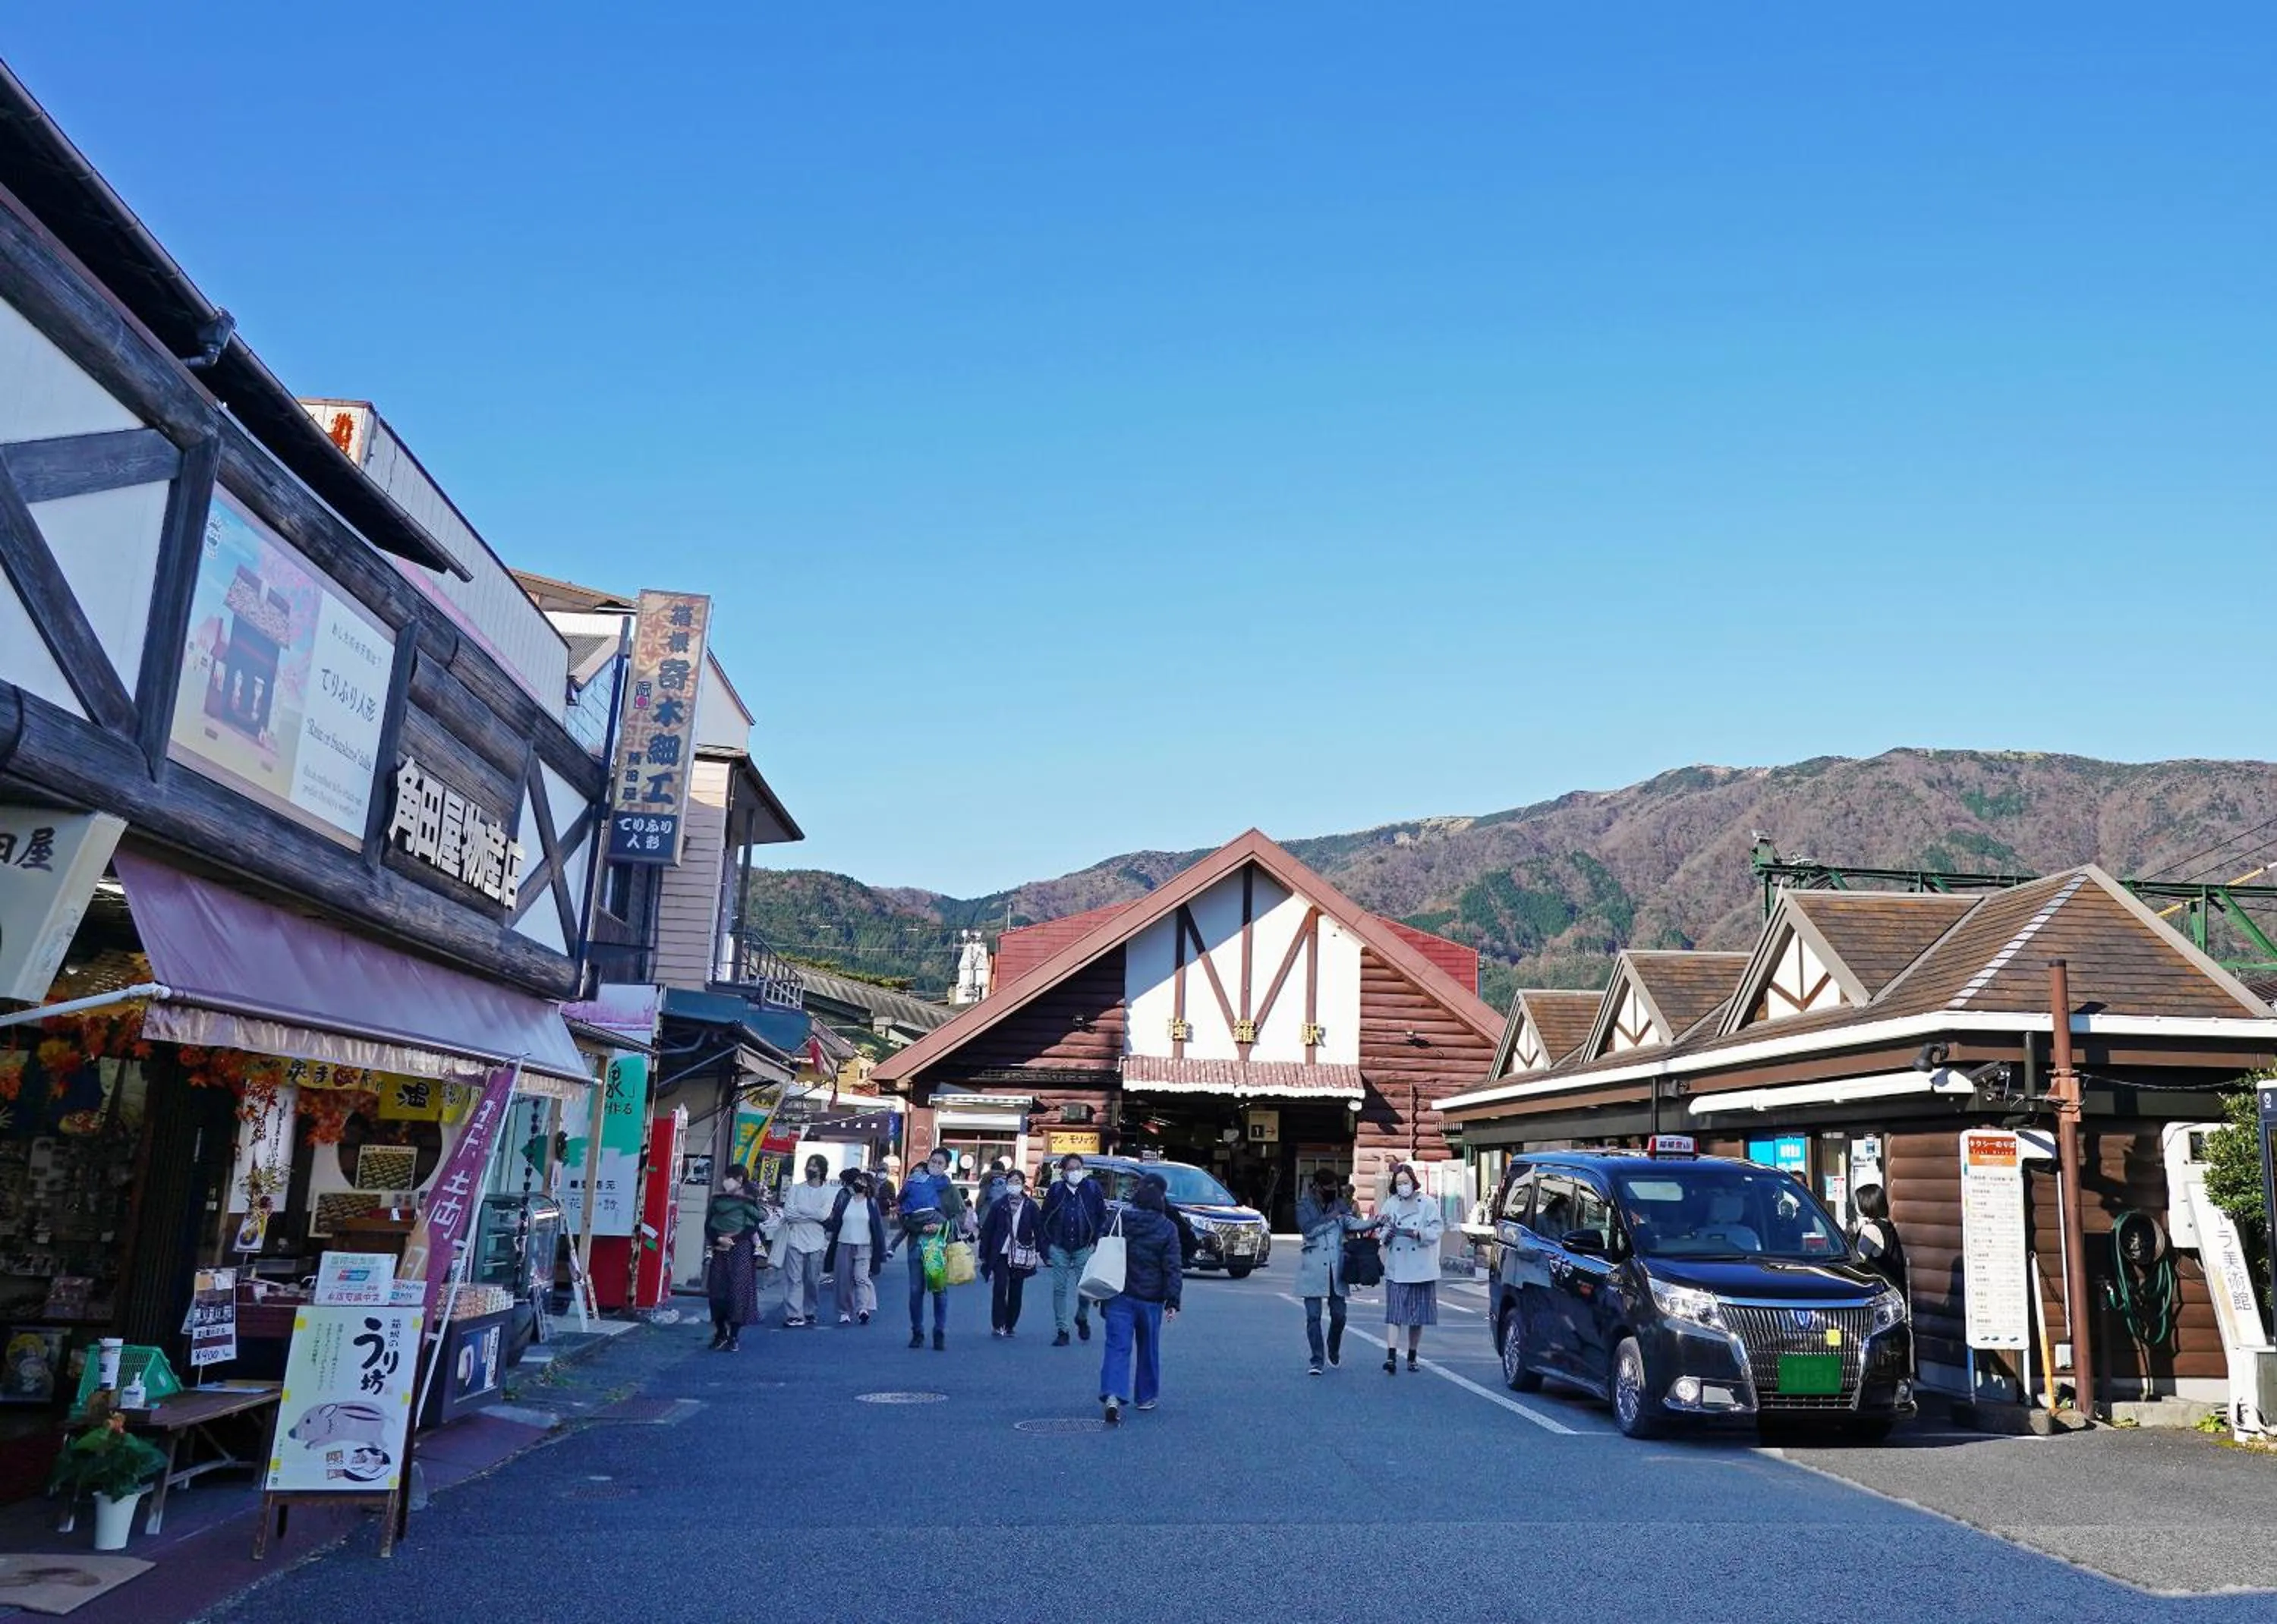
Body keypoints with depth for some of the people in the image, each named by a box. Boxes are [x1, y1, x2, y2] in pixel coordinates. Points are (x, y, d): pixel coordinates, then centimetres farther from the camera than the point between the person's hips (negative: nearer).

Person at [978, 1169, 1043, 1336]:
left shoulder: (1031, 1207, 2)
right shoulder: (998, 1205, 1)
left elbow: (1039, 1230, 2)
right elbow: (987, 1230, 3)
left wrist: (1041, 1252, -6)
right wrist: (984, 1255, 2)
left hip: (1021, 1256, 1)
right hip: (1000, 1254, -1)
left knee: (1016, 1291, 7)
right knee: (1000, 1287, -12)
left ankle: (1010, 1326, 18)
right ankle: (997, 1325, -5)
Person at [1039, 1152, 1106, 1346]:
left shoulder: (1092, 1188, -1)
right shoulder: (1055, 1190, 2)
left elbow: (1102, 1217, 4)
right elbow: (1045, 1220, 6)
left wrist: (1096, 1241, -4)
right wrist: (1046, 1247, 1)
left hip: (1083, 1248, -1)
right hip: (1059, 1248, 1)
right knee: (1059, 1289, 1)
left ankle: (1082, 1319, 27)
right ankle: (1061, 1331, 9)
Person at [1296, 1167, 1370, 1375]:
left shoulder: (1340, 1204, 10)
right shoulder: (1304, 1204, 0)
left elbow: (1353, 1223, -5)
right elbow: (1308, 1229, -14)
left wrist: (1374, 1223, -22)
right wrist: (1332, 1217, -13)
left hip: (1336, 1266, 3)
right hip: (1313, 1267, -3)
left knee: (1339, 1314, 6)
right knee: (1313, 1316, -3)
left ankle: (1334, 1350, 33)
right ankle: (1317, 1360, 6)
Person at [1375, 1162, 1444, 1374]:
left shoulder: (1428, 1203, 2)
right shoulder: (1390, 1204, 8)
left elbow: (1436, 1229, -4)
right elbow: (1382, 1233, 7)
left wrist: (1417, 1233, -20)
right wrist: (1388, 1232, -16)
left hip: (1421, 1268, 0)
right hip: (1396, 1268, 1)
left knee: (1418, 1316, 6)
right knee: (1394, 1313, -7)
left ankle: (1412, 1357, 19)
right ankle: (1391, 1357, -13)